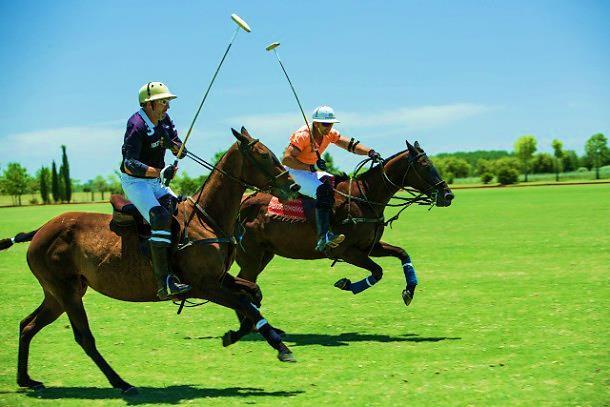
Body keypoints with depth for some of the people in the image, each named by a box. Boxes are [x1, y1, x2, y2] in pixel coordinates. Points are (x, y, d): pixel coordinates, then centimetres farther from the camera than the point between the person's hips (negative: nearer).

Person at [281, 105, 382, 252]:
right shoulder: (302, 135, -21)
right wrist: (311, 167, -31)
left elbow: (350, 144, -6)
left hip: (311, 171, 9)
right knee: (324, 191, -30)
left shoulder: (330, 134, 2)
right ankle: (323, 237, -42)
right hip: (294, 173, -9)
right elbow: (286, 159, -27)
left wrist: (369, 152, -23)